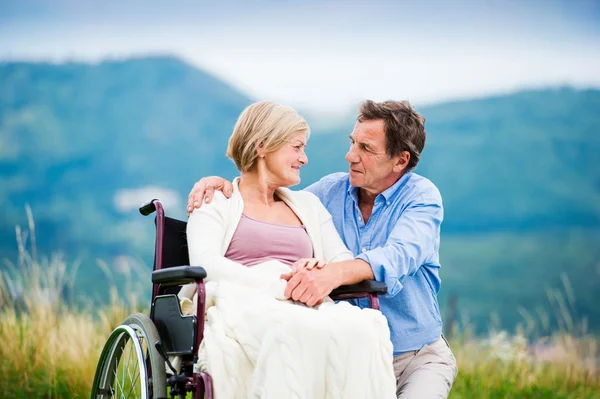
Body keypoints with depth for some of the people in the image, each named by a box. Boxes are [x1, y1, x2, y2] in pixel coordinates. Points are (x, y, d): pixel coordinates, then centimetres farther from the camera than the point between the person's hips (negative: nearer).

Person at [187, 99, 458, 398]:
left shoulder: (422, 196, -8)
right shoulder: (332, 190, 5)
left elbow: (398, 256, -29)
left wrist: (332, 274, -48)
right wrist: (222, 184, -4)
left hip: (419, 355, -3)